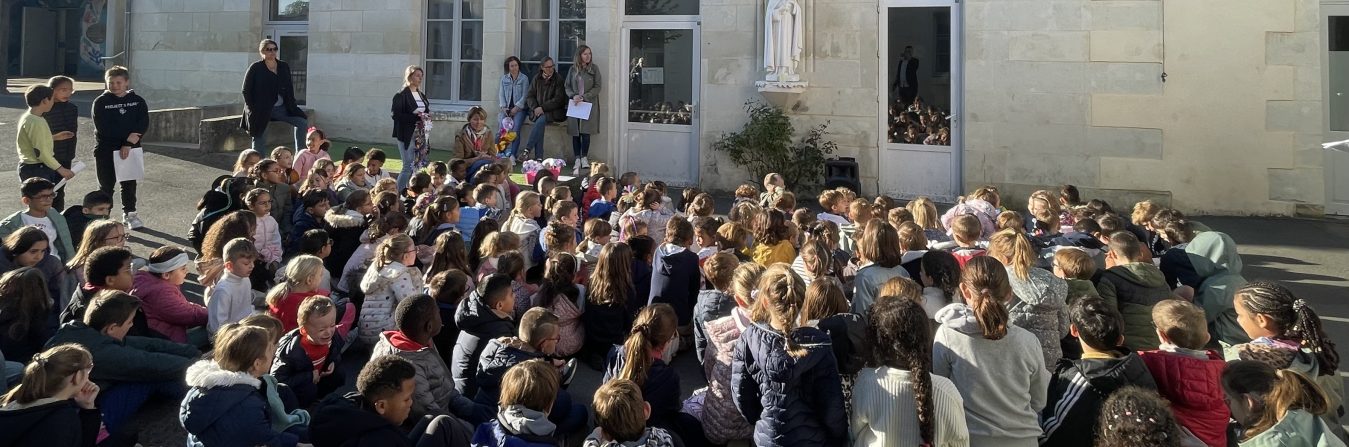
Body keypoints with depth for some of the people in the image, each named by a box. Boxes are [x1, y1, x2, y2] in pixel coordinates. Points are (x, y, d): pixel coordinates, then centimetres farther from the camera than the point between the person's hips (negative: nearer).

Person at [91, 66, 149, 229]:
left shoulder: (137, 101, 4)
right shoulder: (101, 102, -2)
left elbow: (143, 124, -6)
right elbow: (103, 128, -12)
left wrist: (129, 143, -17)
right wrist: (130, 135, -15)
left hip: (131, 149, 2)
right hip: (106, 149, -2)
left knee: (129, 183, 10)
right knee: (106, 184, 2)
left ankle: (129, 214, 22)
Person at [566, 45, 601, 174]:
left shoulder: (594, 69, 2)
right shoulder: (573, 69, 7)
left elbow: (597, 87, -3)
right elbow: (567, 86, 10)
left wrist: (584, 97, -12)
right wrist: (573, 96, -11)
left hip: (589, 104, -2)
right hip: (574, 105, 2)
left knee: (585, 132, -6)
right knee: (575, 132, 1)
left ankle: (584, 157, 8)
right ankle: (577, 159, 7)